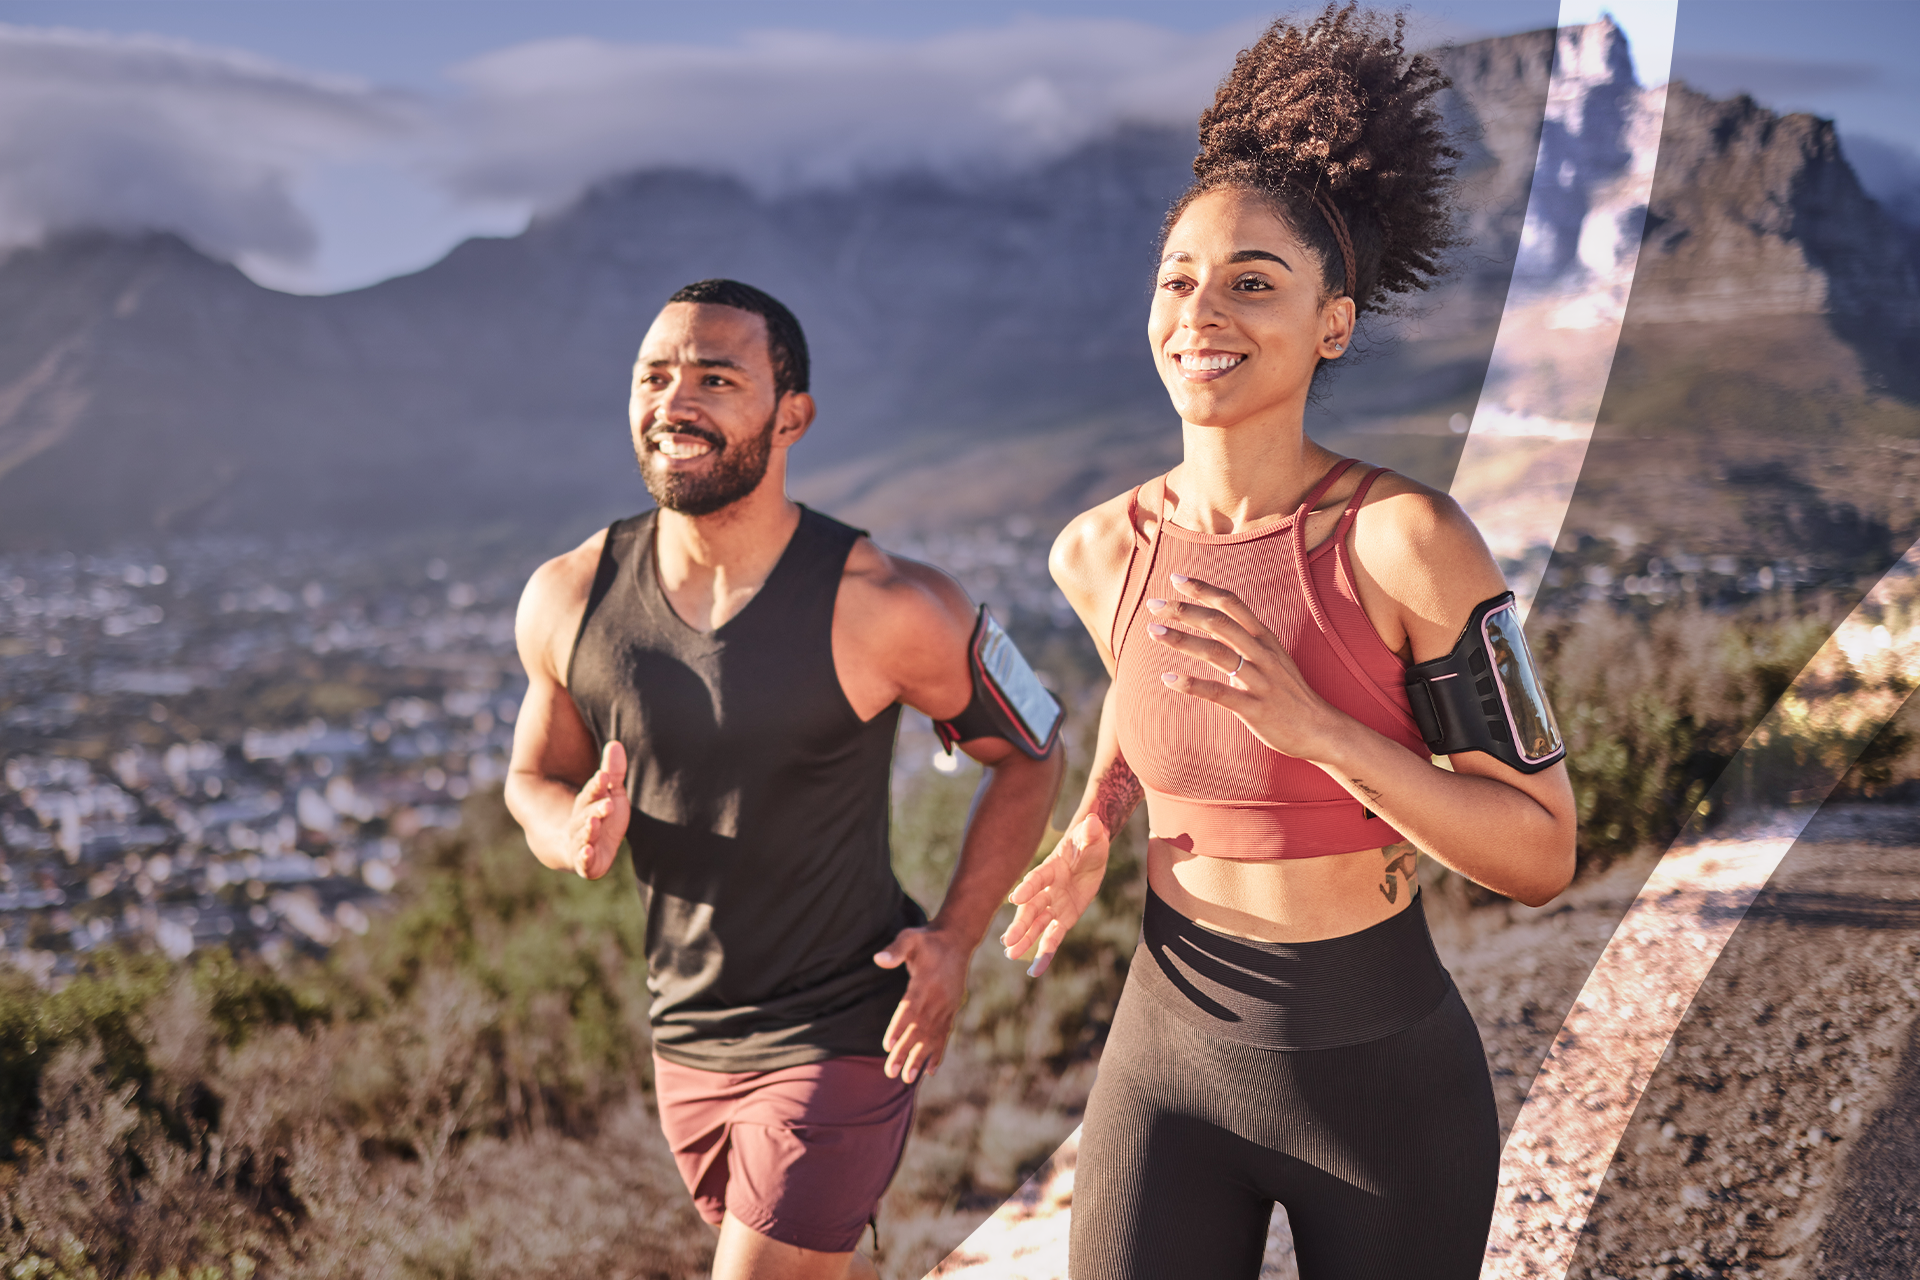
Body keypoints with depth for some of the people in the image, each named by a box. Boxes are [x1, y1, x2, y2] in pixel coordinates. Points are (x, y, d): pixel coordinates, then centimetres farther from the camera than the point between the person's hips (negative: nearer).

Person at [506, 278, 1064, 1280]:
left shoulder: (883, 609, -20)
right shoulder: (566, 602, -8)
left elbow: (1028, 758, -5)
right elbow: (536, 778, 9)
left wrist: (954, 941, -12)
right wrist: (573, 836, -15)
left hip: (841, 1037, -5)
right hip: (684, 1039, 5)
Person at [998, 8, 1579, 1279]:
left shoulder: (1410, 541, -19)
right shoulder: (1098, 553, -5)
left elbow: (1543, 855, -17)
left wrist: (1313, 726, -28)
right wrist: (1093, 827, 1)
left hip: (1383, 1074, -3)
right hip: (1168, 1052, 3)